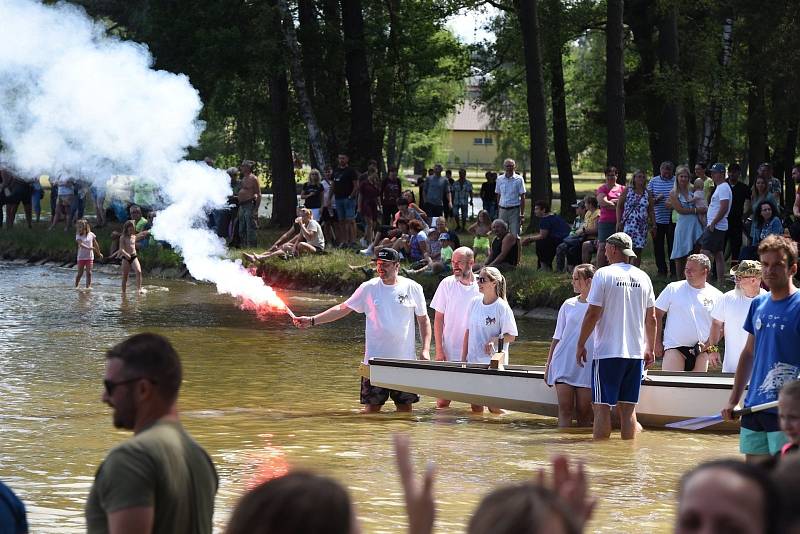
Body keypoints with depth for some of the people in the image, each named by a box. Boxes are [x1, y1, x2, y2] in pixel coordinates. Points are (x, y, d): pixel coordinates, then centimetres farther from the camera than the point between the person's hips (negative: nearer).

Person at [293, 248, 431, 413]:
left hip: (404, 360, 0)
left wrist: (425, 350, -1)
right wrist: (312, 320, -3)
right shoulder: (368, 288, 2)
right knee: (372, 406, -1)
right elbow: (343, 309, 6)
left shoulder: (413, 288, 2)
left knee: (405, 405, 5)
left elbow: (423, 320, 10)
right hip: (375, 360, 0)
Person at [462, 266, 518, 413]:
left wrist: (495, 340, -25)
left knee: (495, 408, -6)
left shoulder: (502, 307, -9)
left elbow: (511, 337, -7)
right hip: (474, 361, 5)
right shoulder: (475, 302, 7)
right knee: (476, 409, 7)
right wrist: (463, 358, 9)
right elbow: (468, 331, 13)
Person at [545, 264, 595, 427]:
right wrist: (548, 364, 11)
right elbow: (557, 337, 15)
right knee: (564, 407, -7)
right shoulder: (568, 305, 10)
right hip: (564, 363, 2)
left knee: (584, 411, -1)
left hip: (587, 365, -2)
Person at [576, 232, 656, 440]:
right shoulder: (643, 277, 8)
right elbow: (651, 319, 12)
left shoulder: (604, 274, -7)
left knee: (602, 407, -1)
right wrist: (650, 349, 22)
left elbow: (593, 314, -9)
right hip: (636, 352, 5)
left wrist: (581, 345, -1)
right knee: (628, 408, 8)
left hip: (607, 352, -5)